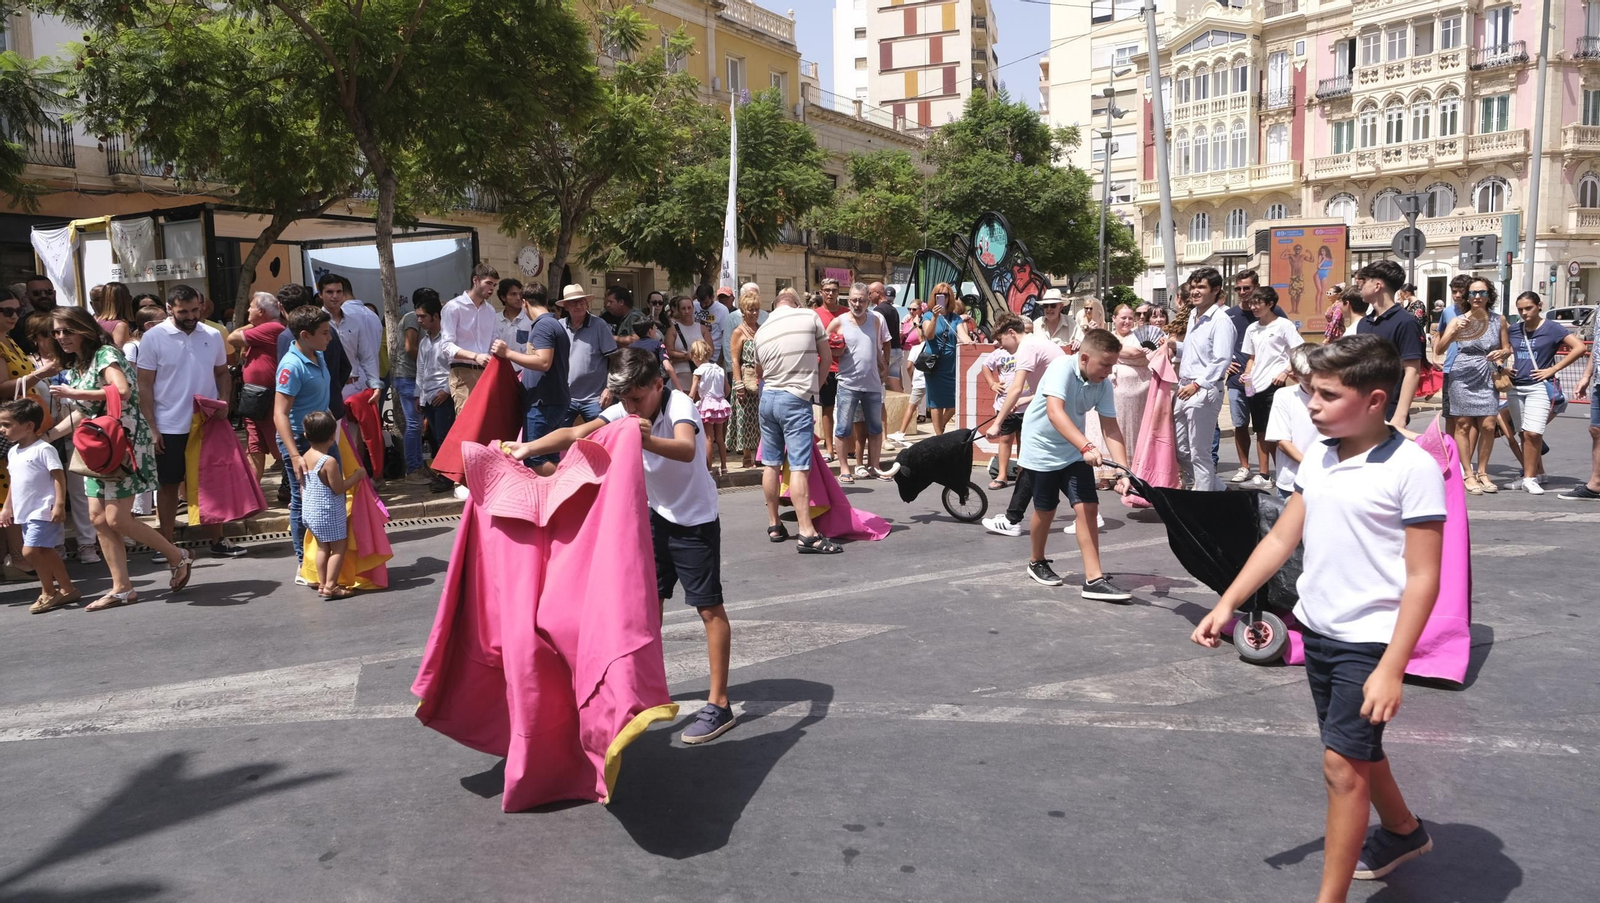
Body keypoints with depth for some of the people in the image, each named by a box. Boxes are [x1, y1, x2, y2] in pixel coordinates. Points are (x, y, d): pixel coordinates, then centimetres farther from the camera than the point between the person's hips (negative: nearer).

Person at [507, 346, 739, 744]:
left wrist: (647, 440, -65)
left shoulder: (679, 404, -25)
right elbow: (575, 434, -18)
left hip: (696, 519, -7)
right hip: (658, 514, 7)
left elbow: (687, 449, -46)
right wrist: (526, 448, -33)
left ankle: (719, 705, 0)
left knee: (709, 607, -4)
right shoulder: (623, 412, -6)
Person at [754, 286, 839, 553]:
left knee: (771, 464, 13)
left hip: (768, 397, 5)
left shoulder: (761, 331, 10)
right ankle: (807, 534, -14)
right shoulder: (809, 316, -2)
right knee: (799, 467, -11)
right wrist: (815, 385, 18)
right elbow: (827, 357, 5)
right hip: (796, 400, -5)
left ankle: (774, 525, 22)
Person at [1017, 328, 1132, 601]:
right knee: (1046, 510, 8)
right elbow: (1055, 412, -40)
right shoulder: (1062, 368, -27)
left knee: (1088, 507, -8)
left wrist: (1123, 471, -23)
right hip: (1042, 448, -4)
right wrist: (1087, 447, -51)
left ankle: (1094, 579, -6)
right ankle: (1037, 562, 34)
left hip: (1074, 450, 4)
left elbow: (1111, 429, -10)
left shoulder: (1103, 384, -10)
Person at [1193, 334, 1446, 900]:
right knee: (1358, 748, 22)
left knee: (1342, 763, -8)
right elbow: (1281, 540, 8)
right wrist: (1227, 604, 2)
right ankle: (1403, 832, 47)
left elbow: (1423, 578, -17)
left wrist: (1392, 669, -21)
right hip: (1317, 630, 7)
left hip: (1370, 641, -7)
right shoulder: (1318, 458, 2)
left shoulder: (1411, 468, -17)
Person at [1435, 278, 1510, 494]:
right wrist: (1453, 333, -26)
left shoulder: (1498, 320, 6)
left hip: (1487, 378, 2)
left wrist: (1502, 353, -7)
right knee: (1463, 425, 1)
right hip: (1463, 376, -2)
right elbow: (1438, 349, -10)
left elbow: (1507, 348, 16)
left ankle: (1482, 472, 11)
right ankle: (1468, 474, 8)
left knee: (1488, 425, -4)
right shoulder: (1458, 320, -1)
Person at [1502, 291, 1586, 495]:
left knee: (1532, 433, -14)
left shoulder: (1552, 329, -3)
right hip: (1515, 387, 5)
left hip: (1538, 387, -5)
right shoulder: (1513, 329, 9)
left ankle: (1529, 478, -8)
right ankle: (1537, 473, 21)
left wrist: (1553, 369, -12)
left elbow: (1579, 347, -10)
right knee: (1524, 434, 8)